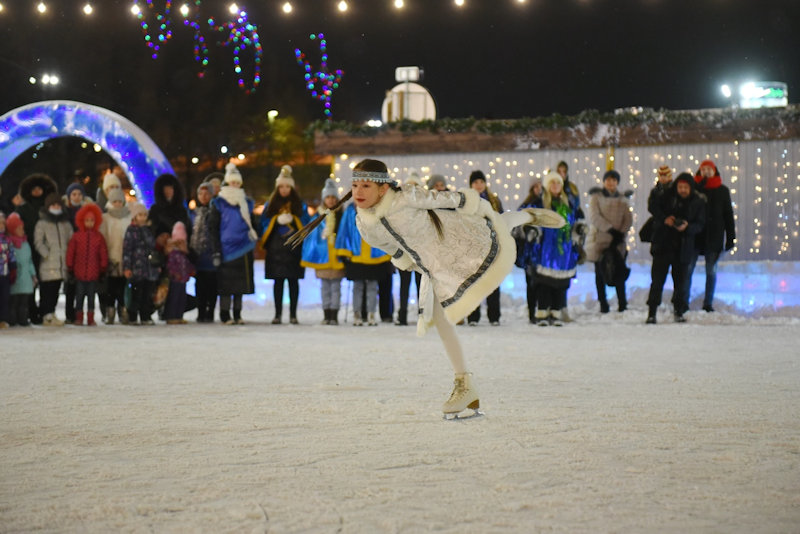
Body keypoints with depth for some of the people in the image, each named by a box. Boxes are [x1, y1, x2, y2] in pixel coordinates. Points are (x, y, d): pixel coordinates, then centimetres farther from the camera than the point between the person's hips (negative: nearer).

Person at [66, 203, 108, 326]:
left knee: (91, 296, 6)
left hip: (93, 273, 0)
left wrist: (103, 269, 3)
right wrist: (70, 269, 2)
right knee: (79, 295, 6)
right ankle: (79, 318, 15)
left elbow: (103, 254, 5)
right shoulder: (76, 236, -1)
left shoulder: (99, 237, 1)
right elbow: (70, 253, 2)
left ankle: (91, 319, 12)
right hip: (79, 273, 0)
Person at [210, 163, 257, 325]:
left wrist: (253, 241, 12)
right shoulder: (219, 203, 0)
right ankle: (225, 315, 2)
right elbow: (213, 227, -3)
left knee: (240, 282, 6)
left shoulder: (246, 202, 13)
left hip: (243, 248, 4)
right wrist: (216, 251, -9)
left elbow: (251, 225, 23)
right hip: (226, 248, -4)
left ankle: (237, 314, 14)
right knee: (226, 283, -4)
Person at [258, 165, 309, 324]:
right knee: (278, 280, 0)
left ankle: (293, 314, 5)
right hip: (276, 248, 1)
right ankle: (278, 313, 4)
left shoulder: (300, 205, 7)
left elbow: (306, 224, 3)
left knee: (293, 280, 0)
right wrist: (277, 220, -12)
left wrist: (293, 220, -14)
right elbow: (264, 223, 5)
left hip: (294, 247, -1)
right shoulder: (270, 205, 10)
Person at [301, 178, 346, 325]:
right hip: (323, 254, 2)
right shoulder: (319, 217, 7)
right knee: (324, 286, 5)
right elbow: (313, 236, 8)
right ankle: (326, 315, 10)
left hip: (337, 254, -2)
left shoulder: (342, 216, 2)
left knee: (336, 286, -2)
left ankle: (334, 315, 1)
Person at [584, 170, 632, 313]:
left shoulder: (622, 199, 13)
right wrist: (611, 229, -17)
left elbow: (628, 219, 5)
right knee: (600, 273, 1)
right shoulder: (596, 197, 3)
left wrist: (621, 233, -11)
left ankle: (622, 303, 1)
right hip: (599, 240, -2)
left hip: (618, 241, 2)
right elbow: (594, 217, -9)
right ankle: (603, 304, 7)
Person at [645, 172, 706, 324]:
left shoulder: (698, 202, 1)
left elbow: (700, 225, 1)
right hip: (662, 244, -1)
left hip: (683, 247, 1)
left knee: (680, 281, 6)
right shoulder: (667, 195, -3)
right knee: (657, 279, -4)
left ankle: (679, 312, 21)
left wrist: (687, 227, -20)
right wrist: (664, 219, -13)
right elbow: (653, 206, 4)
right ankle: (652, 313, 0)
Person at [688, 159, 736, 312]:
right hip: (694, 235, -1)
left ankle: (708, 304, 12)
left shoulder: (722, 190, 7)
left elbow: (728, 214, 9)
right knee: (687, 269, -1)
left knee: (711, 271, 5)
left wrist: (731, 236, 4)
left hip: (714, 236, 1)